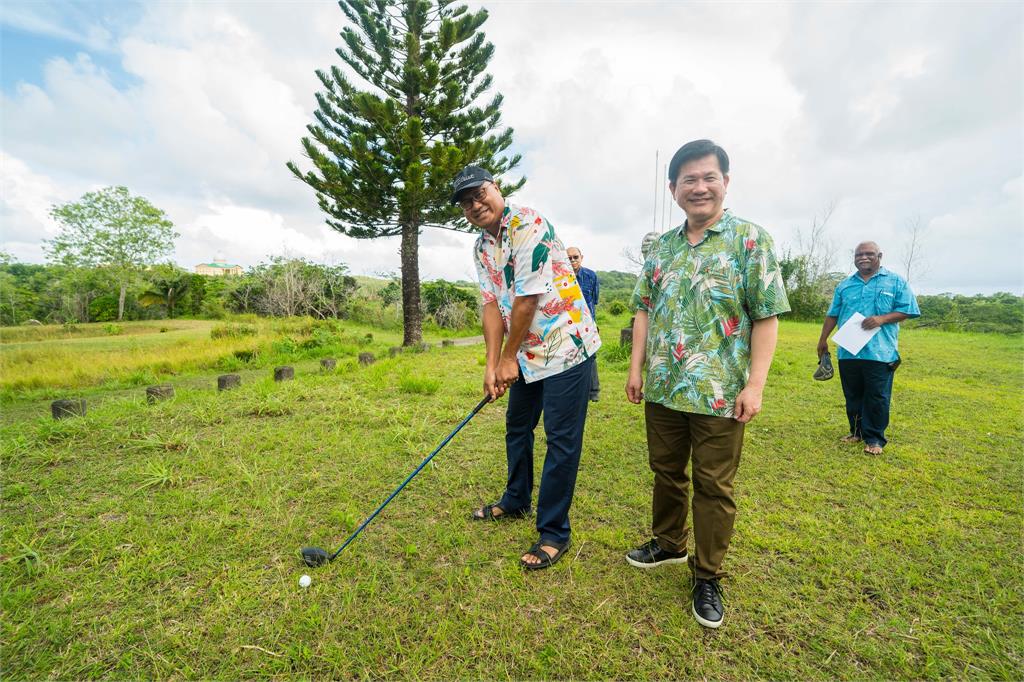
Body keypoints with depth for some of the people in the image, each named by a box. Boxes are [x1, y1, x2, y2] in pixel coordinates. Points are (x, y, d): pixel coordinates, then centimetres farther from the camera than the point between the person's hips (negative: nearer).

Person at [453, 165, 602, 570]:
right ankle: (515, 502, 42)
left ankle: (554, 533, 15)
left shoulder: (528, 225, -17)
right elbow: (492, 305, 4)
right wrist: (492, 364, -4)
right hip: (526, 352, 9)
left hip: (566, 345, -8)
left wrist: (508, 358, -12)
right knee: (517, 427, 20)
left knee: (561, 440, -2)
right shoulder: (481, 247, 8)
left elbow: (527, 299, -20)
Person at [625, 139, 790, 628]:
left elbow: (766, 317, -8)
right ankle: (668, 543, 42)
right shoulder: (661, 247, 9)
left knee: (714, 487, 9)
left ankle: (707, 577, 28)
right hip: (662, 390, 5)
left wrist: (755, 384, -14)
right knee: (666, 471, 19)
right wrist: (636, 368, 4)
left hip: (720, 395, -4)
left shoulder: (750, 239, -5)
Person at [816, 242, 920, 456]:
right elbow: (832, 315, 16)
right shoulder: (844, 285, 14)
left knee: (877, 397, 1)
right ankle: (857, 431, 24)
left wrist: (882, 319, -17)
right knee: (853, 396, 11)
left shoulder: (896, 282, 5)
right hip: (848, 351, 3)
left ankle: (874, 438, 12)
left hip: (880, 352, -3)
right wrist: (823, 340, 13)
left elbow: (907, 310, 0)